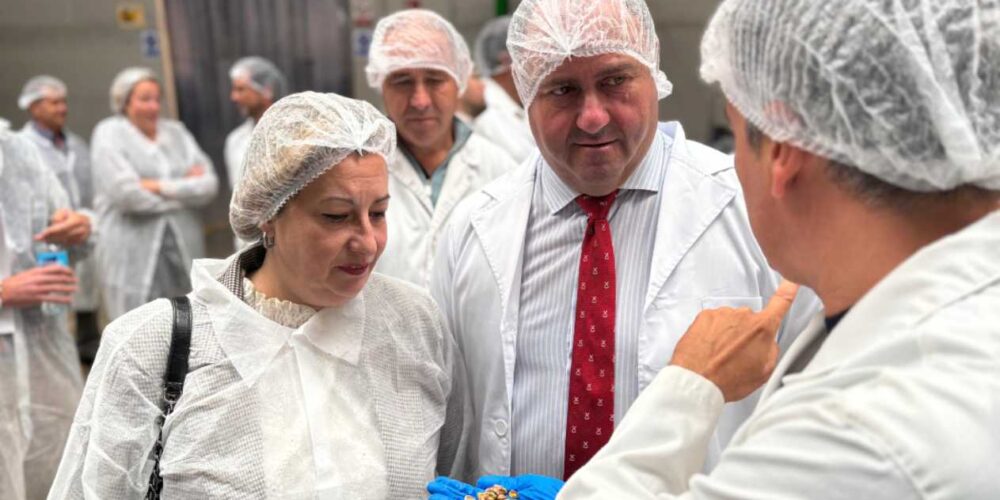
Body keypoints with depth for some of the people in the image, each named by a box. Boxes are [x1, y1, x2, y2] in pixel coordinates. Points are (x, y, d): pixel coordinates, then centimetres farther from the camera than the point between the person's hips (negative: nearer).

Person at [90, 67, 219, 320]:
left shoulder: (176, 132, 13)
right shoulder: (109, 134, 0)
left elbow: (209, 185, 1)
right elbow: (125, 192, -14)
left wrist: (160, 186, -11)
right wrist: (184, 188, -6)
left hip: (184, 251, 5)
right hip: (133, 255, -4)